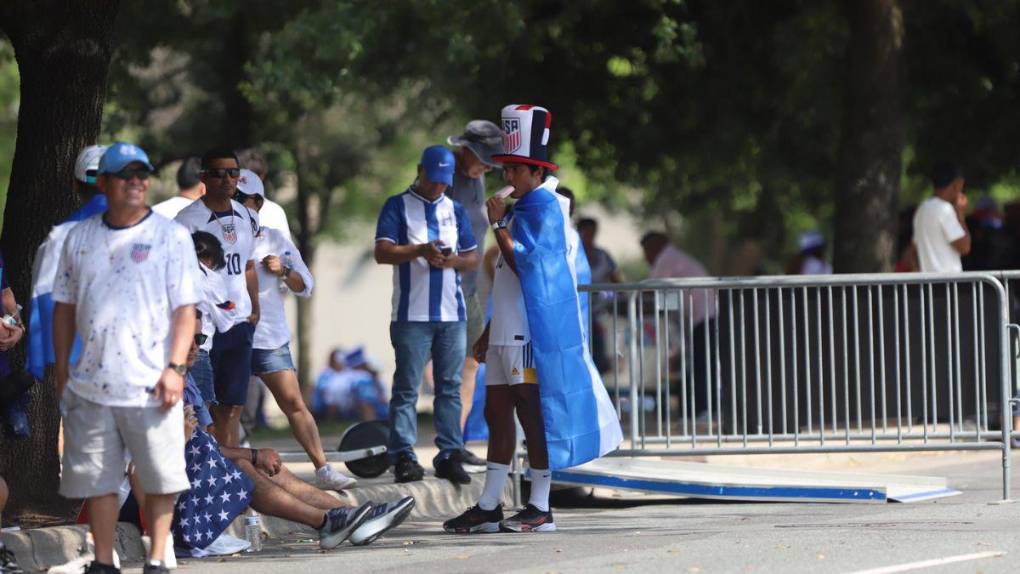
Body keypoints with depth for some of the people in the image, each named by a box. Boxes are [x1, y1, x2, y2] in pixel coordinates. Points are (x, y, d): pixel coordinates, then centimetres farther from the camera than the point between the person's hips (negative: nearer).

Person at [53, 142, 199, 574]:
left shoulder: (171, 236, 1)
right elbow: (64, 307, 16)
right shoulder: (80, 238, 10)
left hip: (150, 386, -3)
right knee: (96, 479, 7)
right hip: (90, 387, 3)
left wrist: (174, 367, -11)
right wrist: (62, 369, 12)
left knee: (160, 478, 1)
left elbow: (185, 308, -2)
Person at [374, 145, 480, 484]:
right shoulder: (398, 206, 5)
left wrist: (453, 261, -7)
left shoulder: (455, 210, 17)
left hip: (452, 314, 4)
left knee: (450, 387, 4)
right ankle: (403, 456, -4)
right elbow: (382, 252, -6)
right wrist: (420, 251, -20)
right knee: (407, 387, -4)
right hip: (412, 313, -4)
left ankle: (450, 455, 7)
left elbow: (473, 259, 15)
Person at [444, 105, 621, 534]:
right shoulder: (520, 208, 18)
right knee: (497, 413, 9)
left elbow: (526, 266, -19)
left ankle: (540, 508, 0)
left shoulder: (545, 208, -10)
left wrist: (499, 225, -13)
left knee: (533, 417, -5)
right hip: (507, 334, 10)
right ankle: (488, 507, 12)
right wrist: (488, 334, 23)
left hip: (532, 335, -10)